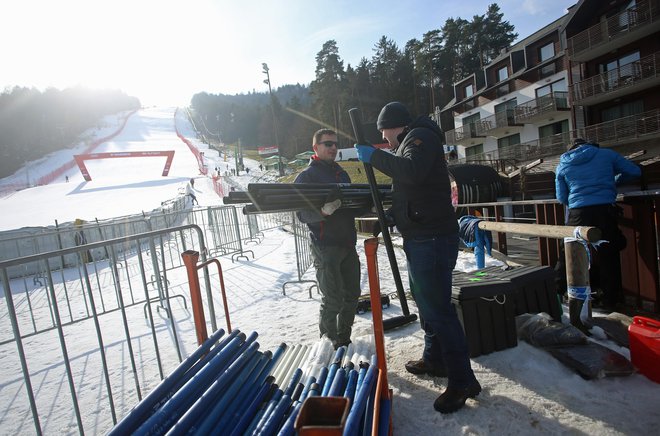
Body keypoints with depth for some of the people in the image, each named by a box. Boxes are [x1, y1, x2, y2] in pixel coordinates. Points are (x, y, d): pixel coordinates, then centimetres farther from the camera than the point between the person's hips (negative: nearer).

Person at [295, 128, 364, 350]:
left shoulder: (342, 173, 17)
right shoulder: (306, 176, -5)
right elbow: (303, 214, -13)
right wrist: (323, 211, -33)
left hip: (348, 244, 7)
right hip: (326, 247, -7)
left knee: (352, 294, 13)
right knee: (333, 299, -3)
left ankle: (344, 338, 31)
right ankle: (329, 343, 18)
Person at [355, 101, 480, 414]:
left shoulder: (421, 136, -8)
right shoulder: (409, 143, 22)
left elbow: (412, 171, -29)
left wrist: (374, 156, -19)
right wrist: (394, 213, 15)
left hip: (432, 238, -11)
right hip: (421, 237, 11)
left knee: (438, 309, -6)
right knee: (426, 302, 19)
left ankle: (462, 382, 6)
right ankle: (434, 360, 35)